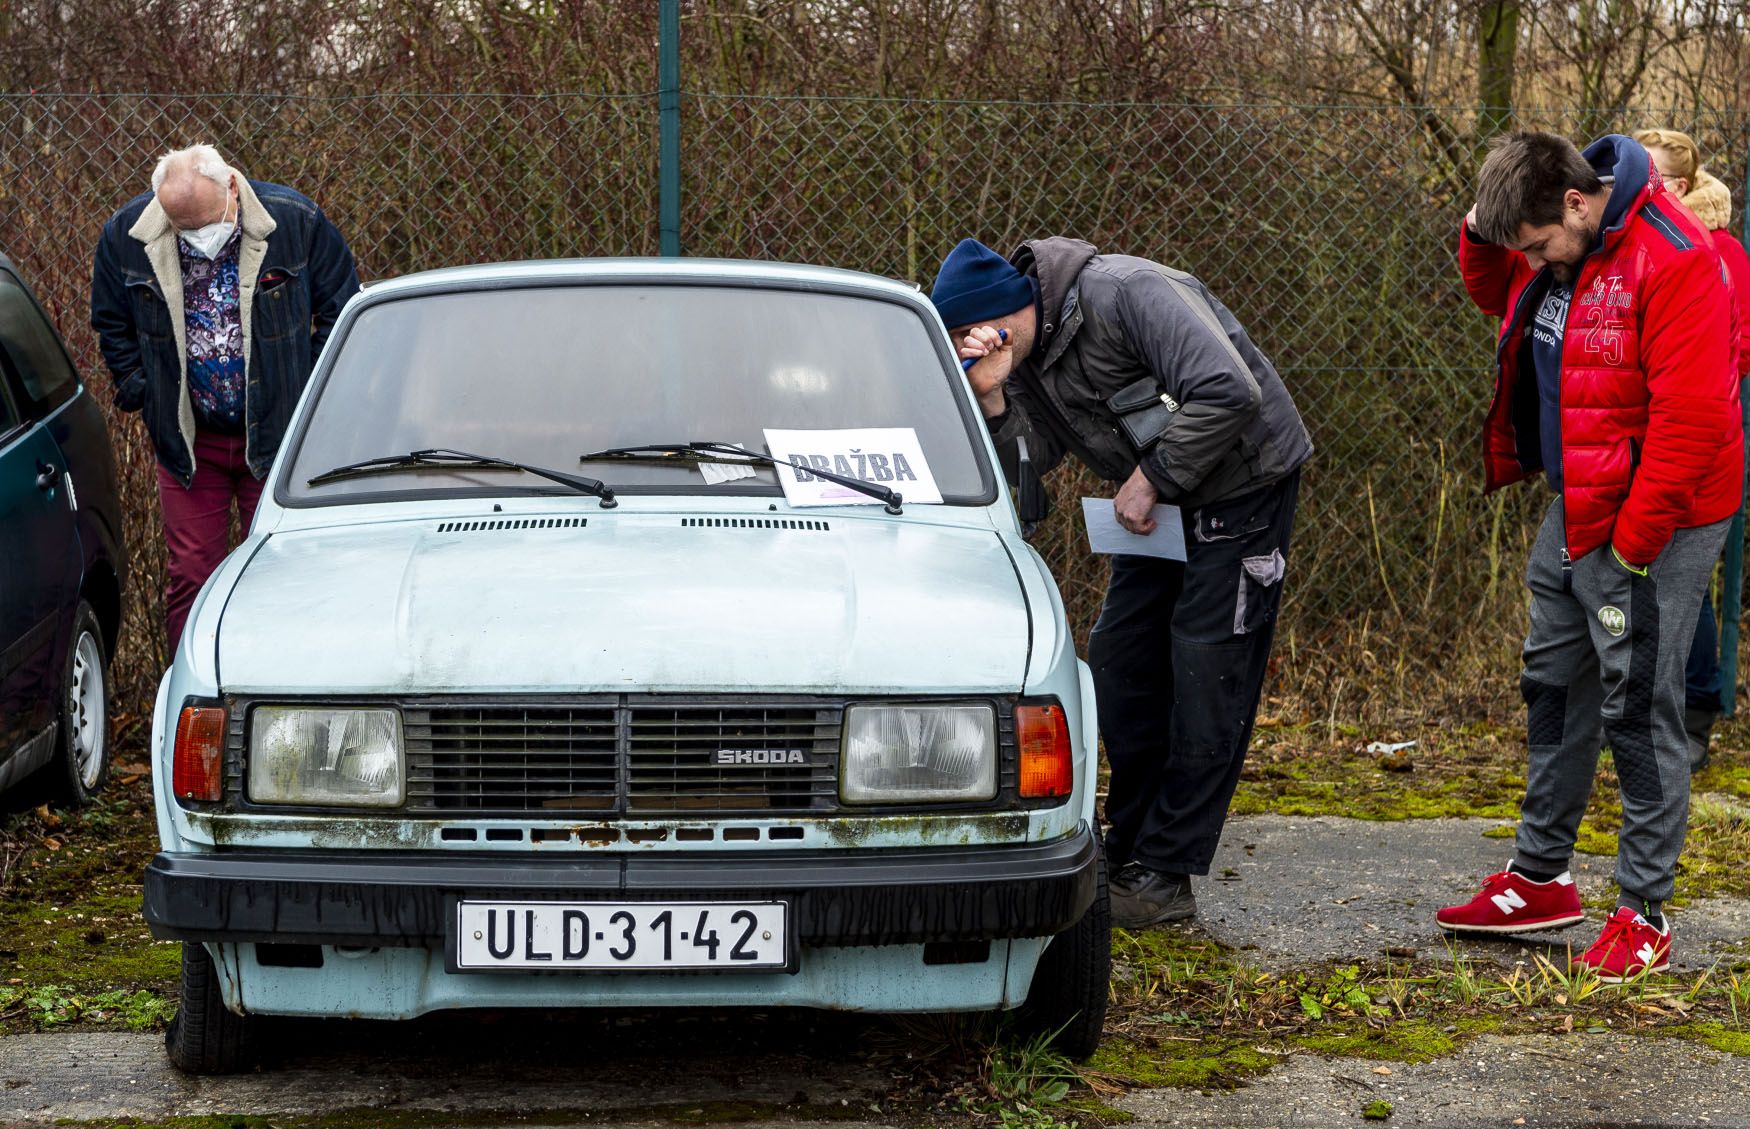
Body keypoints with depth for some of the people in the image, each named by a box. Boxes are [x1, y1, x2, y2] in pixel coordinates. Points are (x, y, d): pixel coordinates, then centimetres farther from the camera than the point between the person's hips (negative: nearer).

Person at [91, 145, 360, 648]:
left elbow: (341, 310, 1)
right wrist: (143, 394, 3)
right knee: (191, 576, 2)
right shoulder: (125, 235, -7)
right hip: (186, 439, 1)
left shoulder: (296, 222, -12)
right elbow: (113, 326, 11)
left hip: (278, 435, -1)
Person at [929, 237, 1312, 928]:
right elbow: (1026, 465, -6)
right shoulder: (1024, 354, 0)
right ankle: (1131, 854, 16)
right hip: (1162, 503, 9)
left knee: (1207, 673, -9)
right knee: (1120, 662, 7)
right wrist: (991, 396, -24)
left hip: (1244, 483, -9)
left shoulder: (1125, 295, -27)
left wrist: (1150, 478, -25)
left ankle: (1166, 875, -7)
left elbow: (1230, 393, -33)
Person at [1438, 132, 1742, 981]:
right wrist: (1482, 235, 3)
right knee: (1554, 687, 17)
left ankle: (1645, 916, 6)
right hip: (1577, 508, 9)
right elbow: (1496, 295, 26)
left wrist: (1633, 542, -21)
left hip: (1652, 522, -9)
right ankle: (1540, 878, 31)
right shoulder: (1558, 250, 4)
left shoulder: (1673, 260, -23)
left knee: (1639, 710, -4)